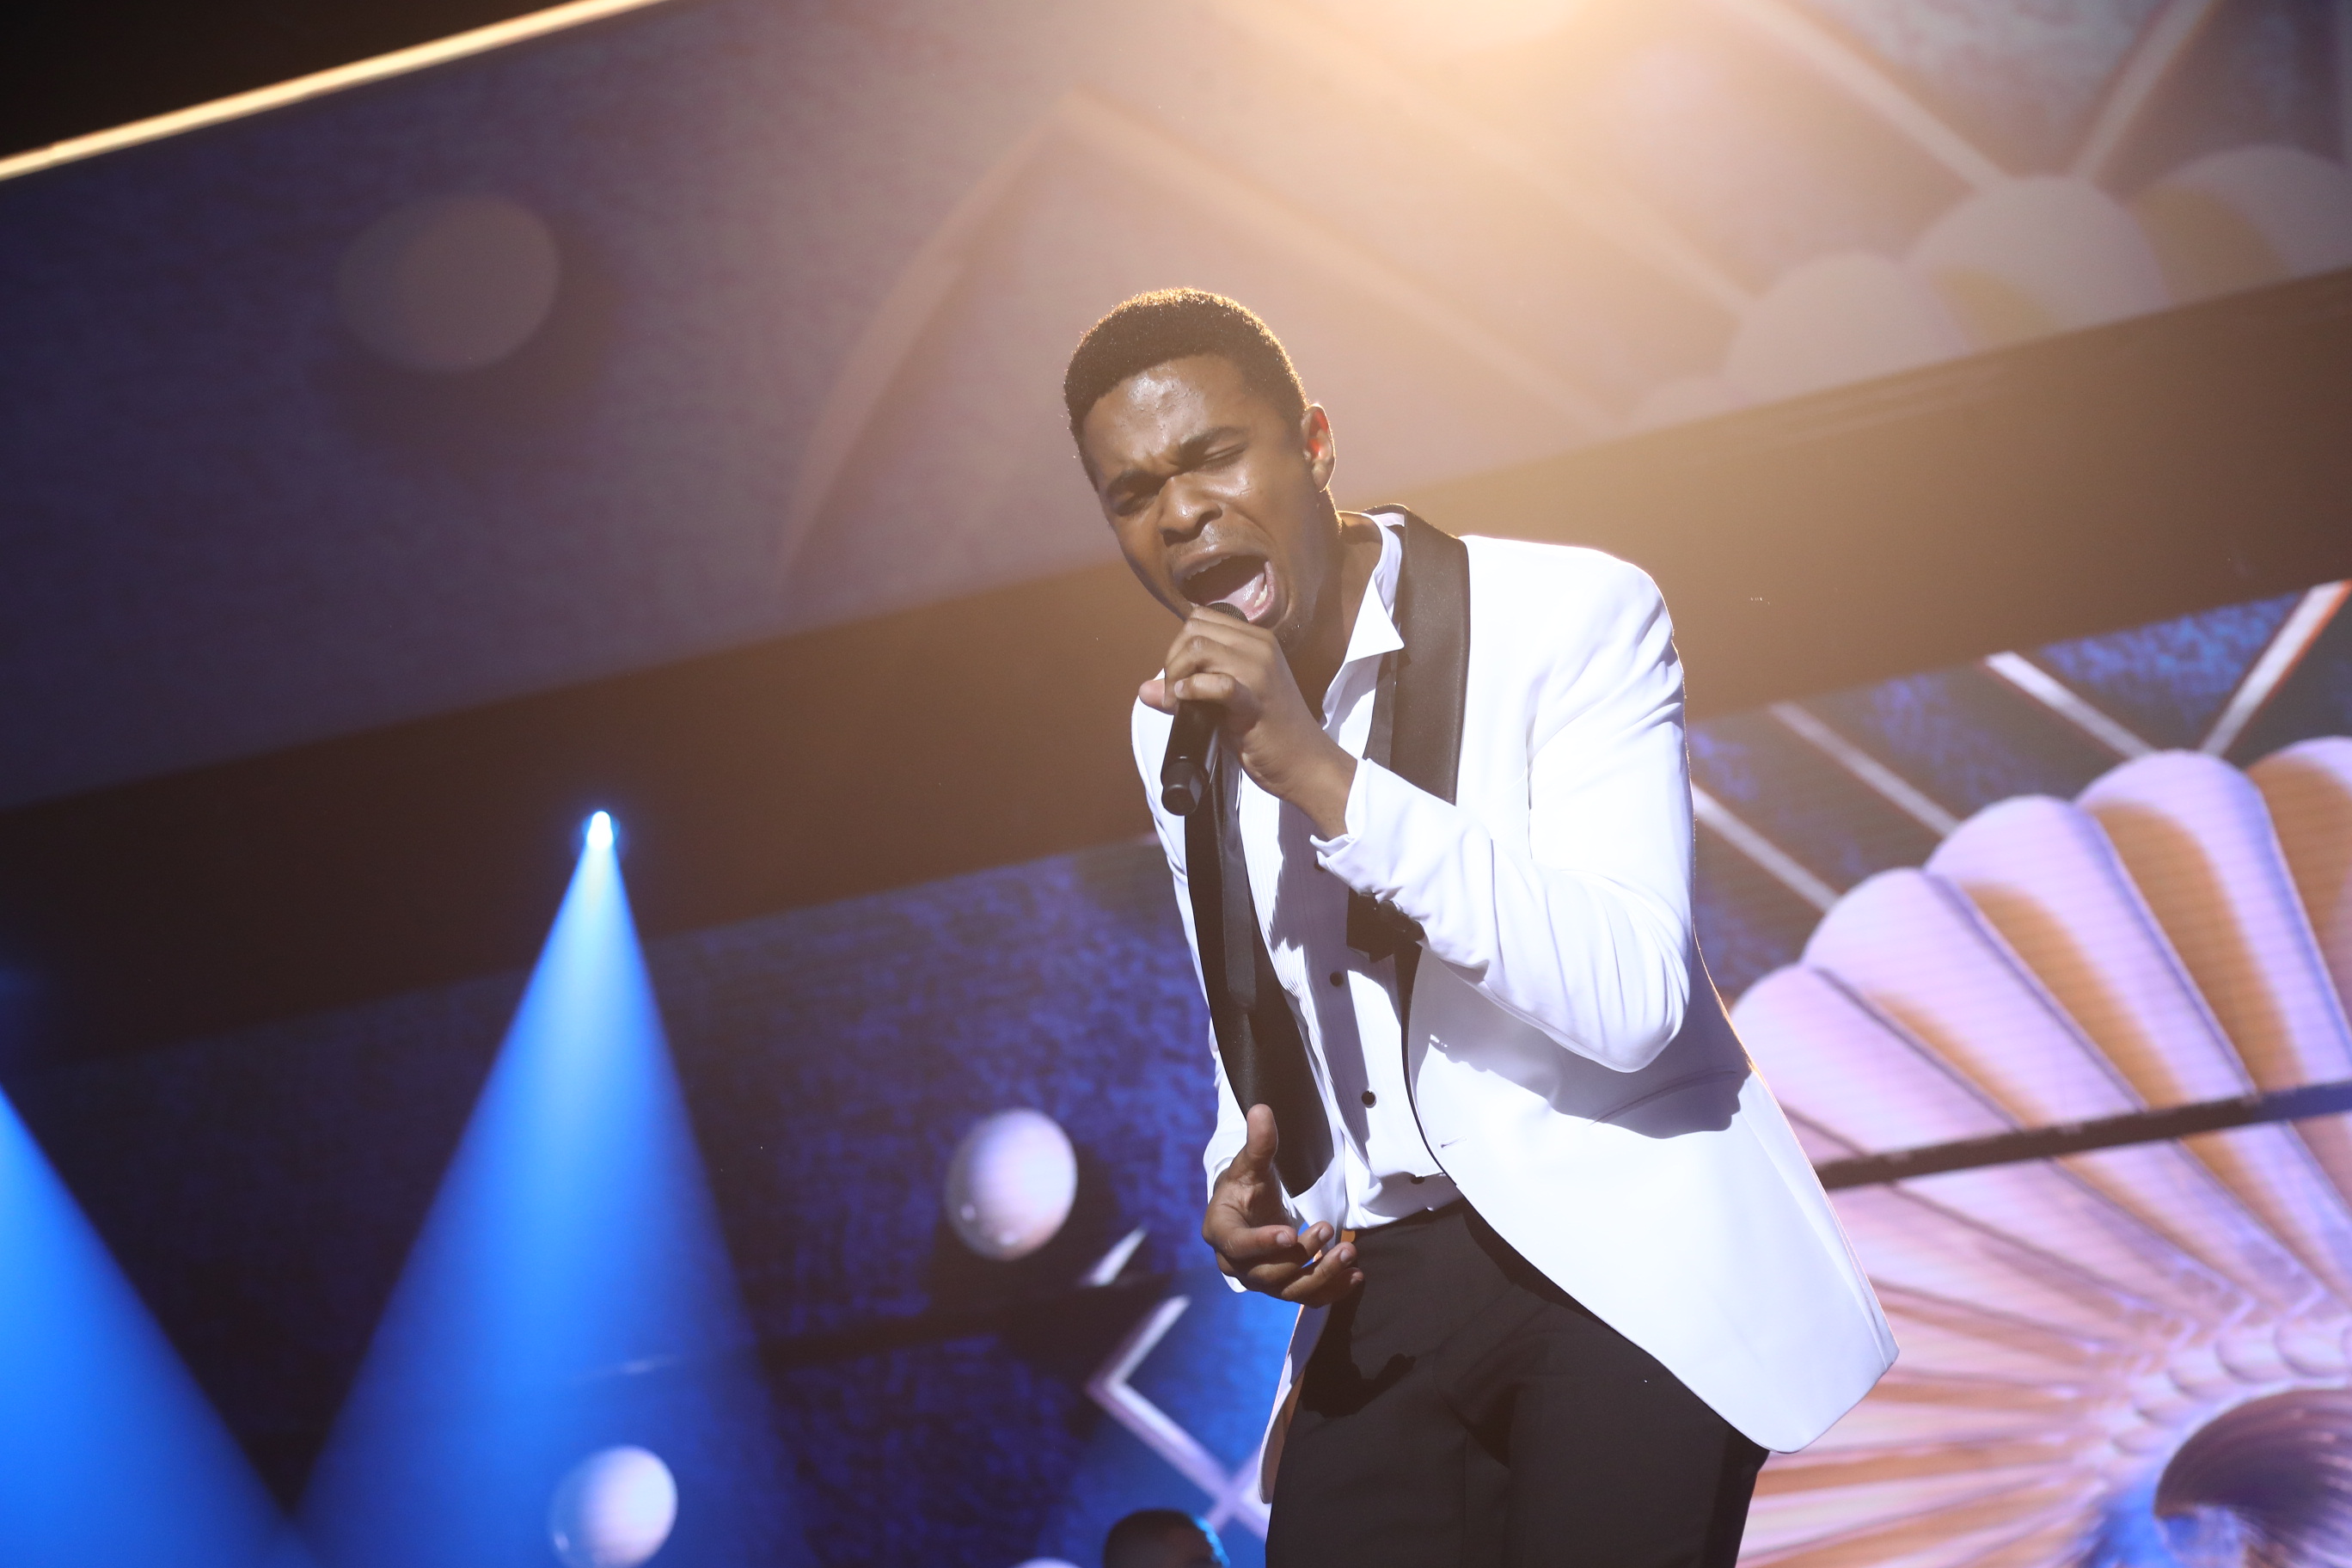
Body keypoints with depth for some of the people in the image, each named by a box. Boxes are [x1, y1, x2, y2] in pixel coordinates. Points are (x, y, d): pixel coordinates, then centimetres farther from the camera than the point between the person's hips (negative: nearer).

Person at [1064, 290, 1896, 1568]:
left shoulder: (1572, 617, -11)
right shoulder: (1177, 726, 8)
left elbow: (1632, 1000, -23)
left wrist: (1326, 778, -27)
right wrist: (1252, 1189, -2)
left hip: (1627, 1259, -5)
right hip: (1386, 1287, 5)